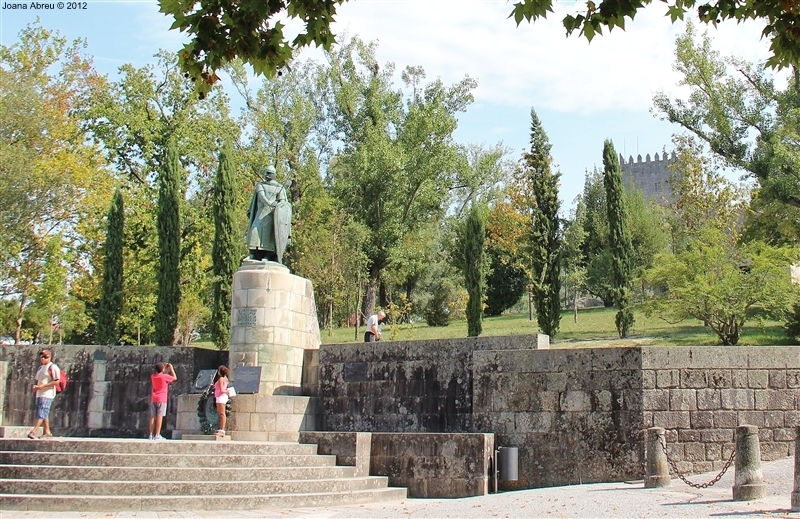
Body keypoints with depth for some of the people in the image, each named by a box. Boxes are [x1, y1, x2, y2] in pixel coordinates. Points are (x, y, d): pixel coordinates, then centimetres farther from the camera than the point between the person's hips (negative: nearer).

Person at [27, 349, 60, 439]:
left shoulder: (52, 367, -7)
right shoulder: (40, 367, 20)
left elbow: (56, 381, -15)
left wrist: (43, 386, -19)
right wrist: (35, 386, 3)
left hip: (47, 394, -9)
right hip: (39, 394, 9)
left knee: (41, 413, -15)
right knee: (44, 414, 10)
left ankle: (33, 432, -23)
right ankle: (47, 432, 16)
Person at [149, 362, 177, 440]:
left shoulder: (153, 376, 8)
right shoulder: (165, 376, -8)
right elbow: (175, 378, 5)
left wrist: (165, 368, 26)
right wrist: (171, 368, 12)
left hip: (153, 399, 6)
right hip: (161, 399, -6)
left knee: (153, 417, 5)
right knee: (159, 416, -7)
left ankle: (151, 435, 3)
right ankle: (157, 435, -12)